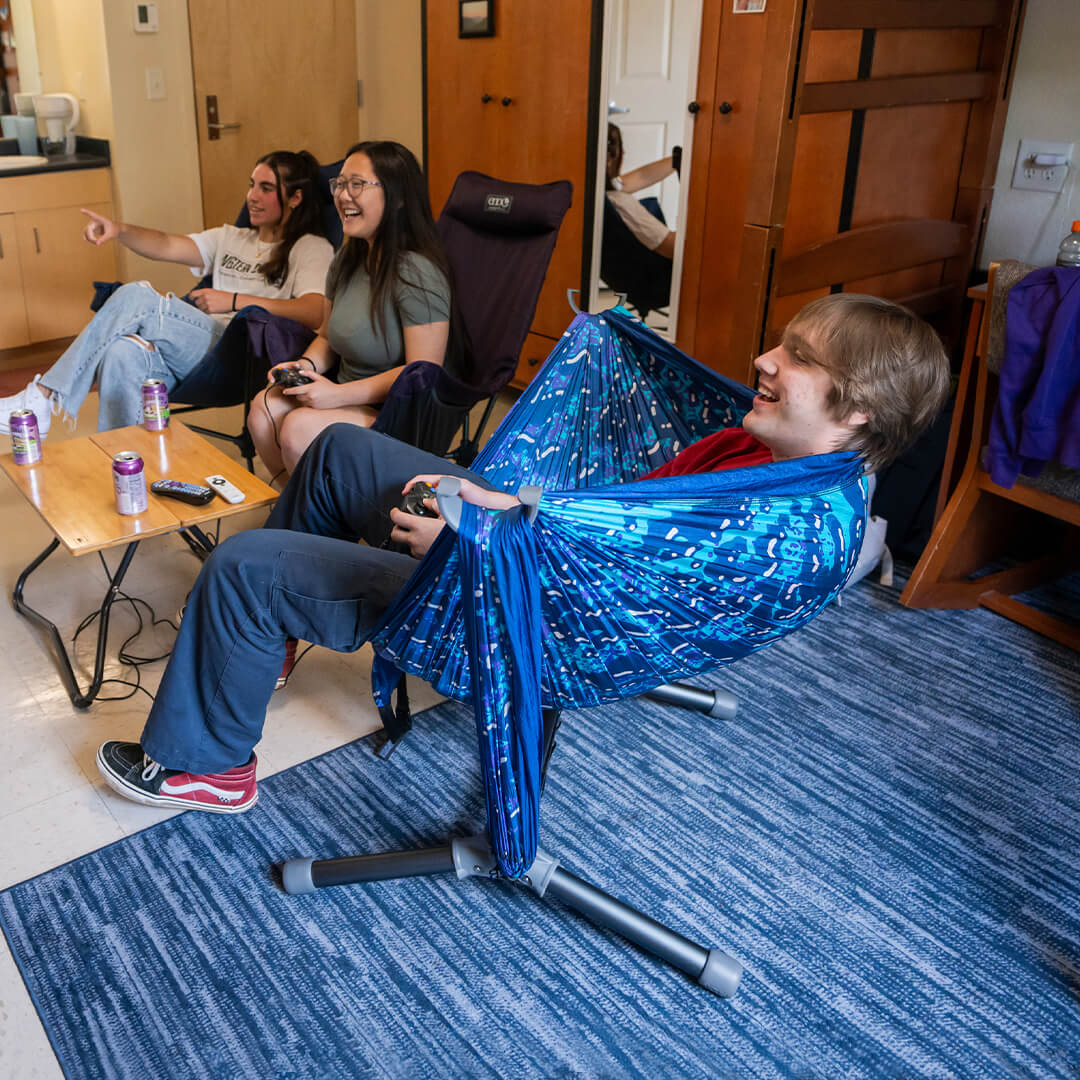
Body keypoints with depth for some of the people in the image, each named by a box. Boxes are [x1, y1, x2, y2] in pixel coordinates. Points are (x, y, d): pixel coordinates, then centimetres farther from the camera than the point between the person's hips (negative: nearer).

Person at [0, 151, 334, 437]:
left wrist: (234, 301, -15)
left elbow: (315, 313, -12)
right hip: (199, 349, 6)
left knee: (136, 297, -22)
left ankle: (42, 397, -16)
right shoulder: (231, 238, 31)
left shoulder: (311, 248, 8)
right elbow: (167, 246, 17)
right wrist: (120, 230, -3)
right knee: (124, 352, -28)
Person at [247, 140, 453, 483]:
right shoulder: (349, 259, 9)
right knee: (263, 408, -14)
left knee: (299, 427, -26)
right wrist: (307, 364, -3)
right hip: (349, 397, 8)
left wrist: (339, 394, -23)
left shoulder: (417, 273, -19)